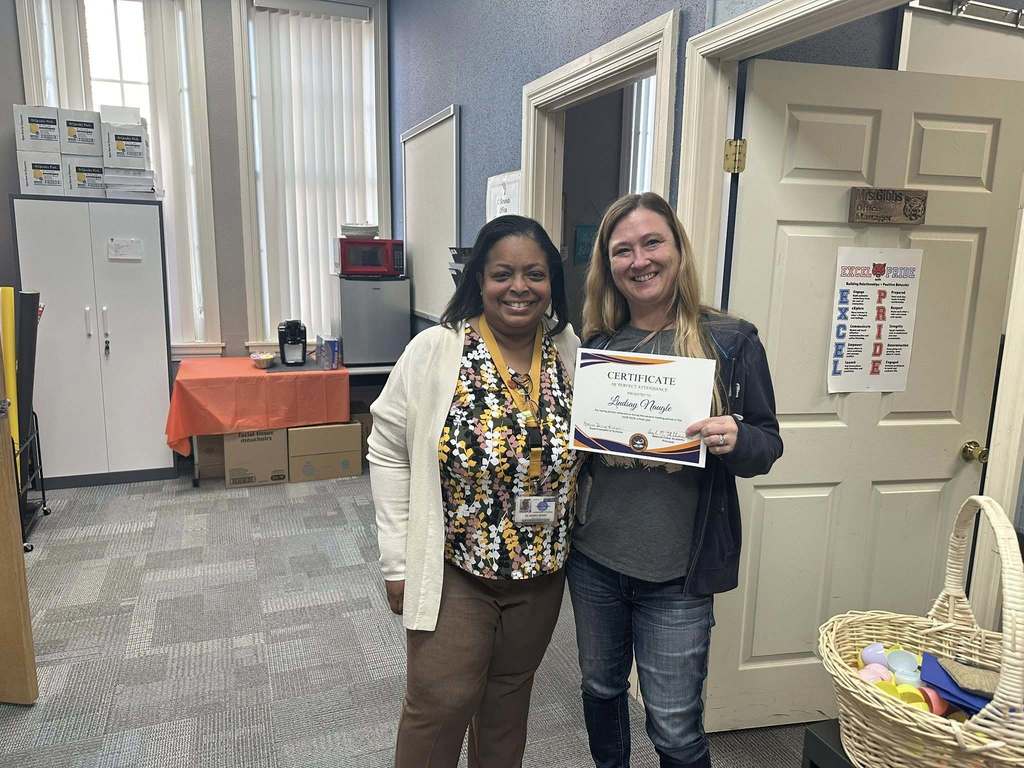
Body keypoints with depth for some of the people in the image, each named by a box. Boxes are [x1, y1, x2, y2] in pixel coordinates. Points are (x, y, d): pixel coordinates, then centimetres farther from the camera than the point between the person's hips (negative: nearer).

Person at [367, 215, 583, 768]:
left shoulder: (572, 353, -4)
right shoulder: (434, 352, -14)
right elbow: (389, 452, -9)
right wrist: (399, 561, -9)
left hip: (541, 572, 4)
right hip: (453, 570, -3)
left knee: (510, 694, 21)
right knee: (440, 704, 7)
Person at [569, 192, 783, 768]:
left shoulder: (732, 341, -8)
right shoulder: (596, 343, 1)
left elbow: (768, 444, -3)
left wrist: (735, 440, -24)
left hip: (677, 570, -3)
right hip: (594, 557, 4)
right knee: (601, 689, 24)